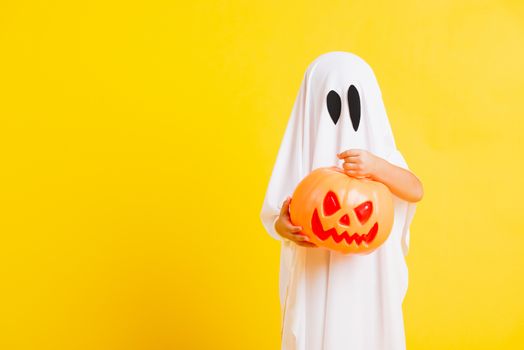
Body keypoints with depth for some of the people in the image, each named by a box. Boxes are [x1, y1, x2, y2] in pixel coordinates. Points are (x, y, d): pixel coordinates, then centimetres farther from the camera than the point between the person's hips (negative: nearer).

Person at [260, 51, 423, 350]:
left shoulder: (379, 146, -2)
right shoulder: (303, 149, -6)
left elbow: (416, 191, -18)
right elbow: (275, 217, -7)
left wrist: (376, 166, -37)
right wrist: (285, 228, -30)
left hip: (371, 283, 1)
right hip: (316, 282, -1)